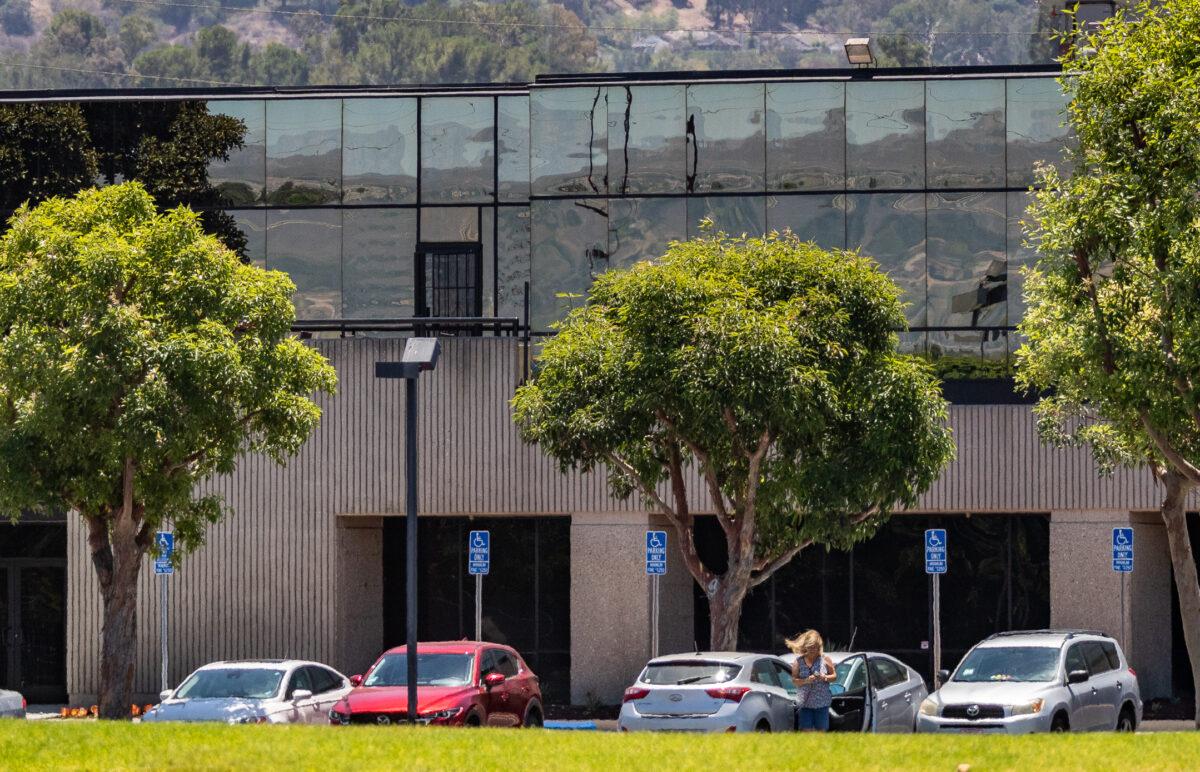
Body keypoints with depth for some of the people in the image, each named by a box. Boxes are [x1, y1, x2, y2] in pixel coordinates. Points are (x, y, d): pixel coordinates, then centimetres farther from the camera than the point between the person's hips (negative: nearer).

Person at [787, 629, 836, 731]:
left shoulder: (825, 660, 3)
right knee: (806, 731, -6)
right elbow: (794, 680, 1)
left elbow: (834, 676, 7)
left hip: (822, 703, 1)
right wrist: (806, 681, -18)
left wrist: (825, 678, -14)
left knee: (821, 731, 2)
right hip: (805, 703, -1)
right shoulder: (799, 661, 2)